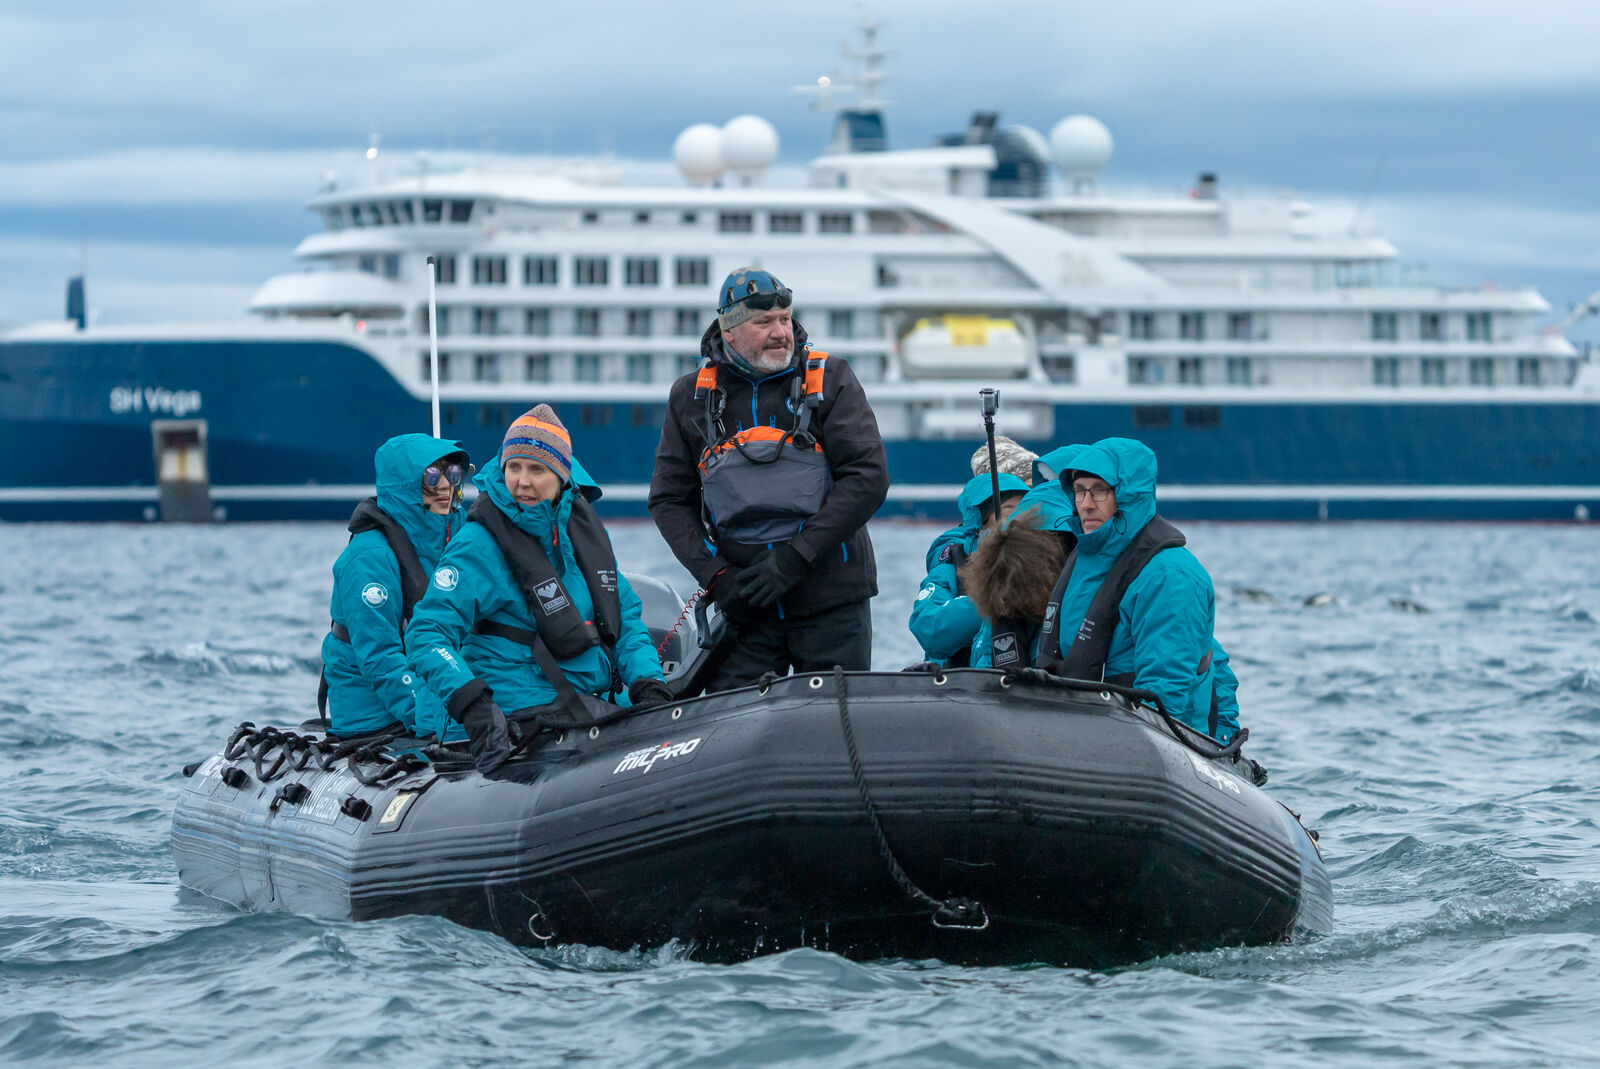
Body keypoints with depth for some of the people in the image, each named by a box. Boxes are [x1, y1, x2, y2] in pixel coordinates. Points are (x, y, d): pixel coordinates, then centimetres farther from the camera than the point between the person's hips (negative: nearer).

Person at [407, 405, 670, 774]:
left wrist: (648, 685, 3)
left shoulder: (583, 526, 12)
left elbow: (623, 617, 19)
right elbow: (429, 634, -13)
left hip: (597, 700, 7)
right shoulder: (480, 545, -7)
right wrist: (471, 704, -28)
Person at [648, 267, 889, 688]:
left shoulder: (830, 380, 2)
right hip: (743, 600, 1)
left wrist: (793, 559, -13)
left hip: (830, 599, -1)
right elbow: (668, 500, 10)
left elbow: (868, 478, -6)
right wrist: (716, 575, -6)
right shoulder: (692, 397, 8)